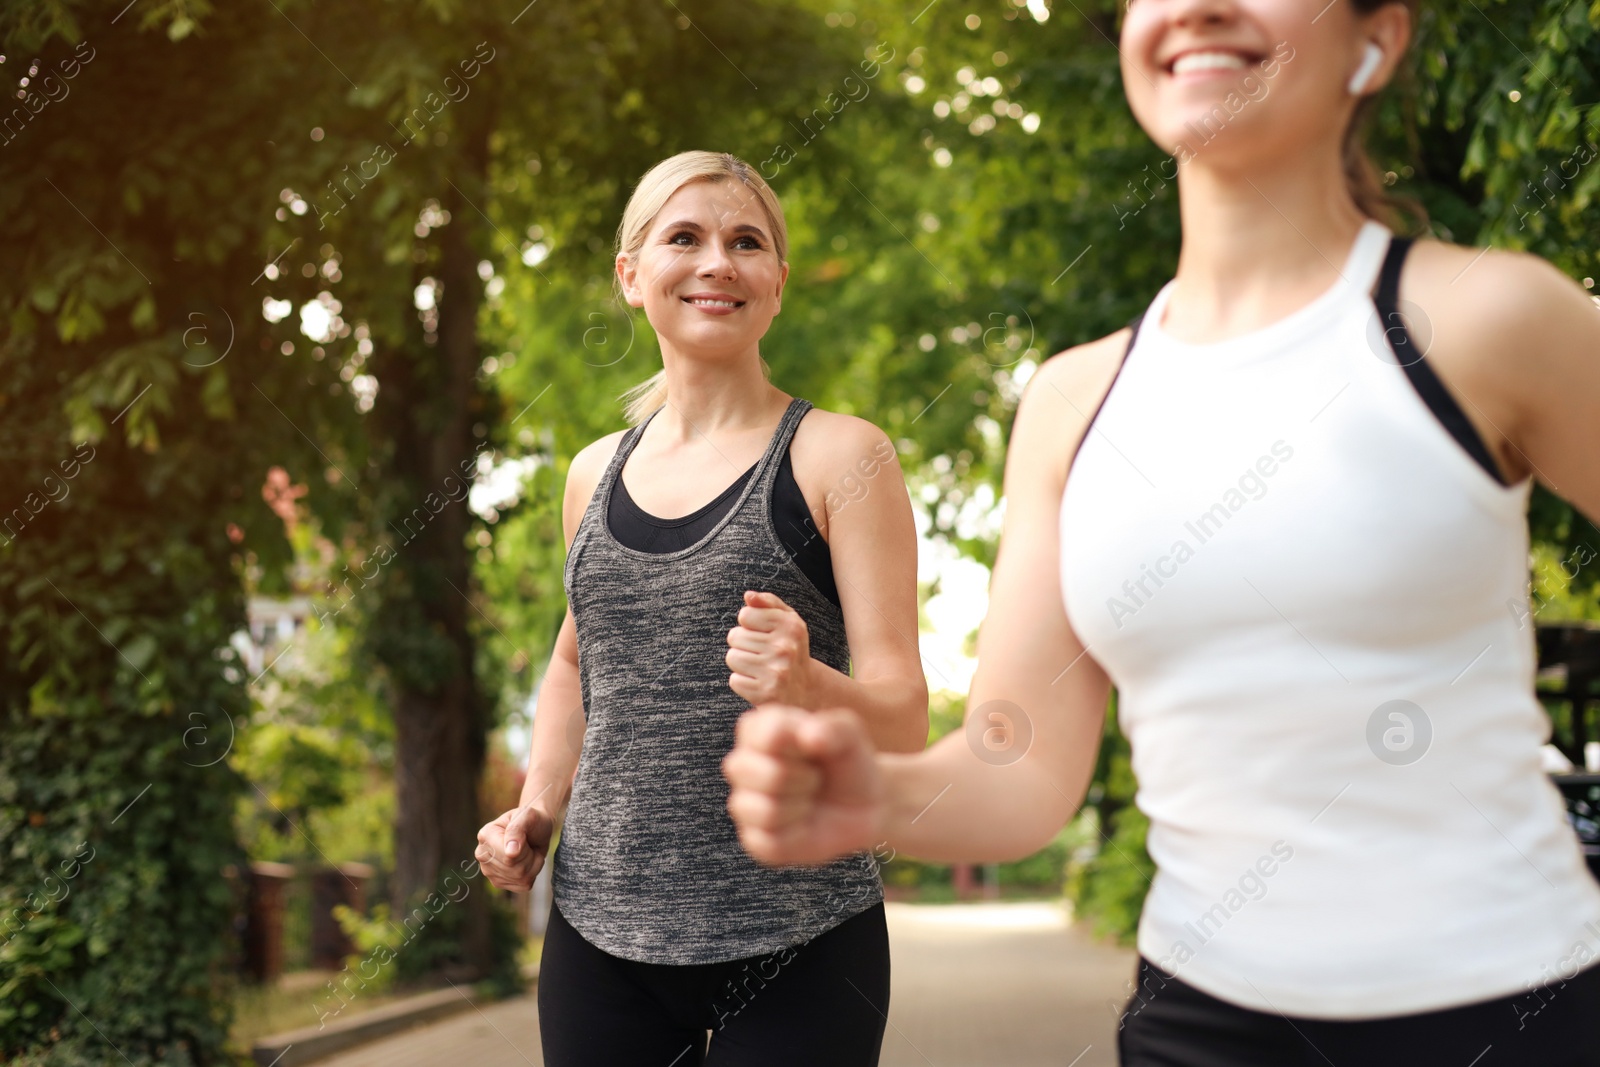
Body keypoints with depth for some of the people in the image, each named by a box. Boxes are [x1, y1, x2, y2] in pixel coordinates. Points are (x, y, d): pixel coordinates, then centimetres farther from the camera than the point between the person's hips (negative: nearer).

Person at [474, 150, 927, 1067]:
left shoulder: (837, 456, -5)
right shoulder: (596, 475, 8)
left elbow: (904, 723, -8)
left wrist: (808, 687, -28)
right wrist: (536, 811, 10)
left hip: (794, 944, -4)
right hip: (601, 929, 4)